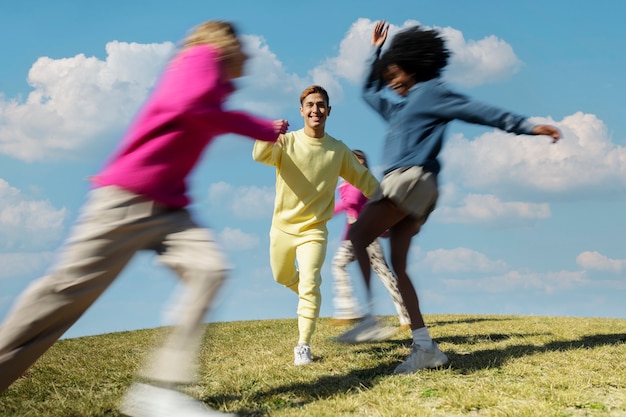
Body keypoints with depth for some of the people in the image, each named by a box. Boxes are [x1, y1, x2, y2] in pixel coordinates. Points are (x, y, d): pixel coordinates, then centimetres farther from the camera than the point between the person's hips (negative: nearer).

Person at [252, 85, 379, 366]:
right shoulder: (286, 142, -8)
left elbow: (363, 178, 9)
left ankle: (303, 346, -4)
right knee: (282, 277, 17)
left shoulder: (338, 150, -2)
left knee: (309, 285, -13)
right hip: (282, 227, 1)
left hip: (314, 229, -1)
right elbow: (260, 156, -29)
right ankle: (309, 296, 50)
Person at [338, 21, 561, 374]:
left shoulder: (431, 92, 5)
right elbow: (370, 92, 46)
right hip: (400, 186, 9)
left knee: (358, 237, -18)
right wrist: (376, 51, 42)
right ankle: (425, 347, -5)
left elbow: (479, 111, -1)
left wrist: (528, 126, -6)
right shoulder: (401, 107, 31)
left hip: (411, 180, -9)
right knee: (398, 266, -1)